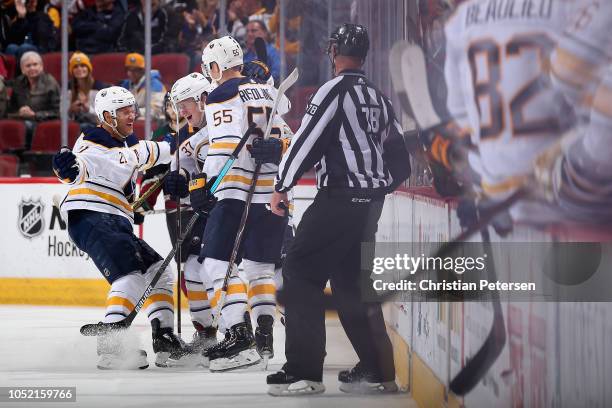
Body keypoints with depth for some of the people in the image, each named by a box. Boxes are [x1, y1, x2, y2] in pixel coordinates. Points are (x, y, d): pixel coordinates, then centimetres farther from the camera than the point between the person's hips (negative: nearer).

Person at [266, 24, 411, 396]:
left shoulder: (336, 90, -9)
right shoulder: (379, 99, 15)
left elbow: (307, 139, -13)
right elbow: (401, 162, 17)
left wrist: (282, 187, -5)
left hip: (340, 199, -8)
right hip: (370, 204, 8)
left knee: (301, 273, -4)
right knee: (352, 281, 16)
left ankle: (304, 371, -10)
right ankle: (378, 370, 15)